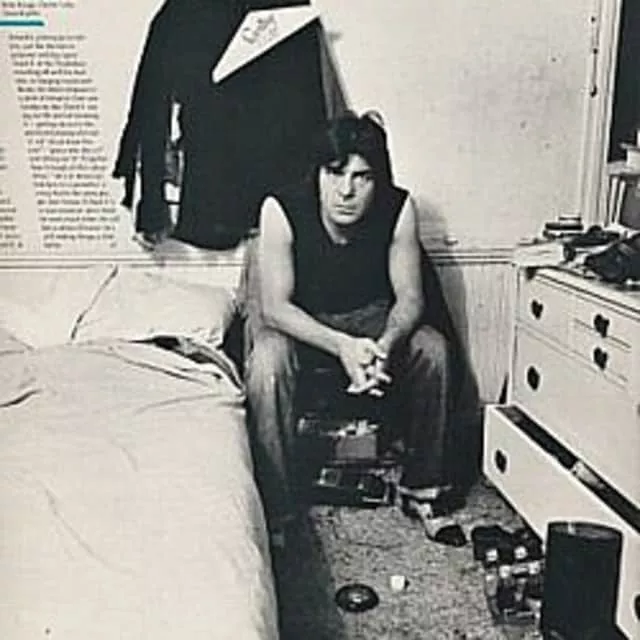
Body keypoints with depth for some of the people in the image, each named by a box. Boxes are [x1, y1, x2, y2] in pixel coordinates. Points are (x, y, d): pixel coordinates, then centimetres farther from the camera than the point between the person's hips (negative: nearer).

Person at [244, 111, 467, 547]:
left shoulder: (398, 208, -20)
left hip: (370, 317, 2)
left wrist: (385, 344, -37)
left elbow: (410, 297, -15)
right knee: (266, 362, -33)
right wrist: (341, 346, -39)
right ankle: (275, 511, -18)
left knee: (433, 349, -22)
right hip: (298, 323, -2)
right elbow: (275, 306, -25)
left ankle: (423, 491, -4)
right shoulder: (282, 210, -26)